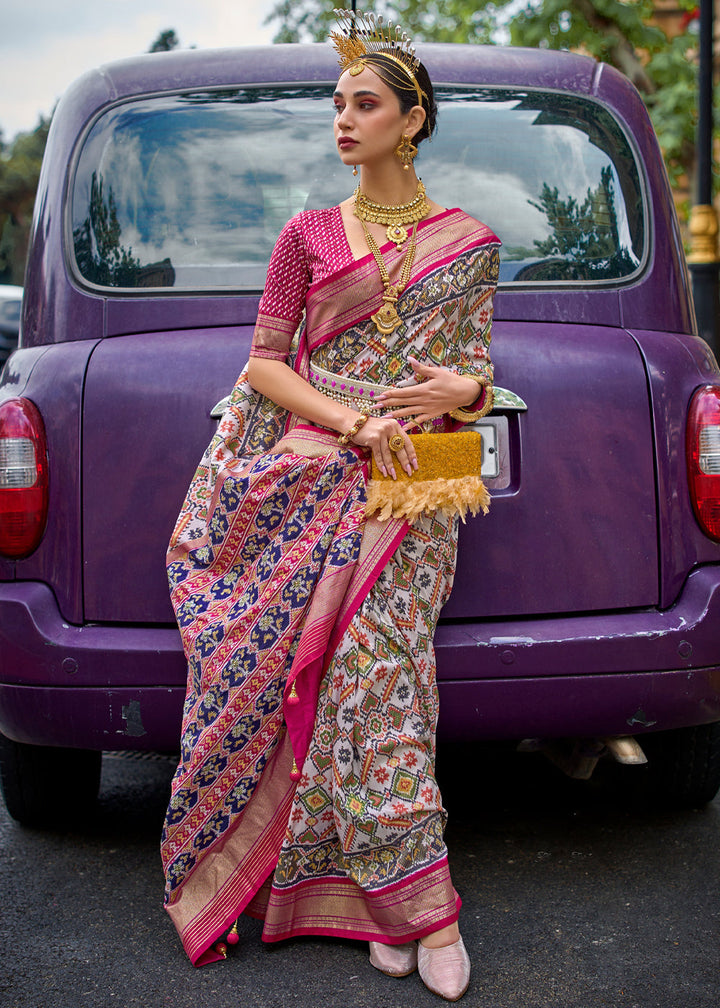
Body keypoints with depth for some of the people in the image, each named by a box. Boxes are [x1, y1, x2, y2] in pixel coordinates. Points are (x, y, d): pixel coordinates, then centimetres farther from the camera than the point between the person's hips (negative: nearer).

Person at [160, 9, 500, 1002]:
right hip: (309, 482, 1)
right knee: (363, 674, -5)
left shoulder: (469, 242, 10)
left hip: (410, 490, -1)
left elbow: (477, 370, 11)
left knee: (379, 674, -12)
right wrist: (357, 422, -11)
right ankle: (414, 906, 5)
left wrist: (460, 390, -13)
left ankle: (386, 893, -2)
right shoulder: (308, 235, 9)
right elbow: (265, 363, 4)